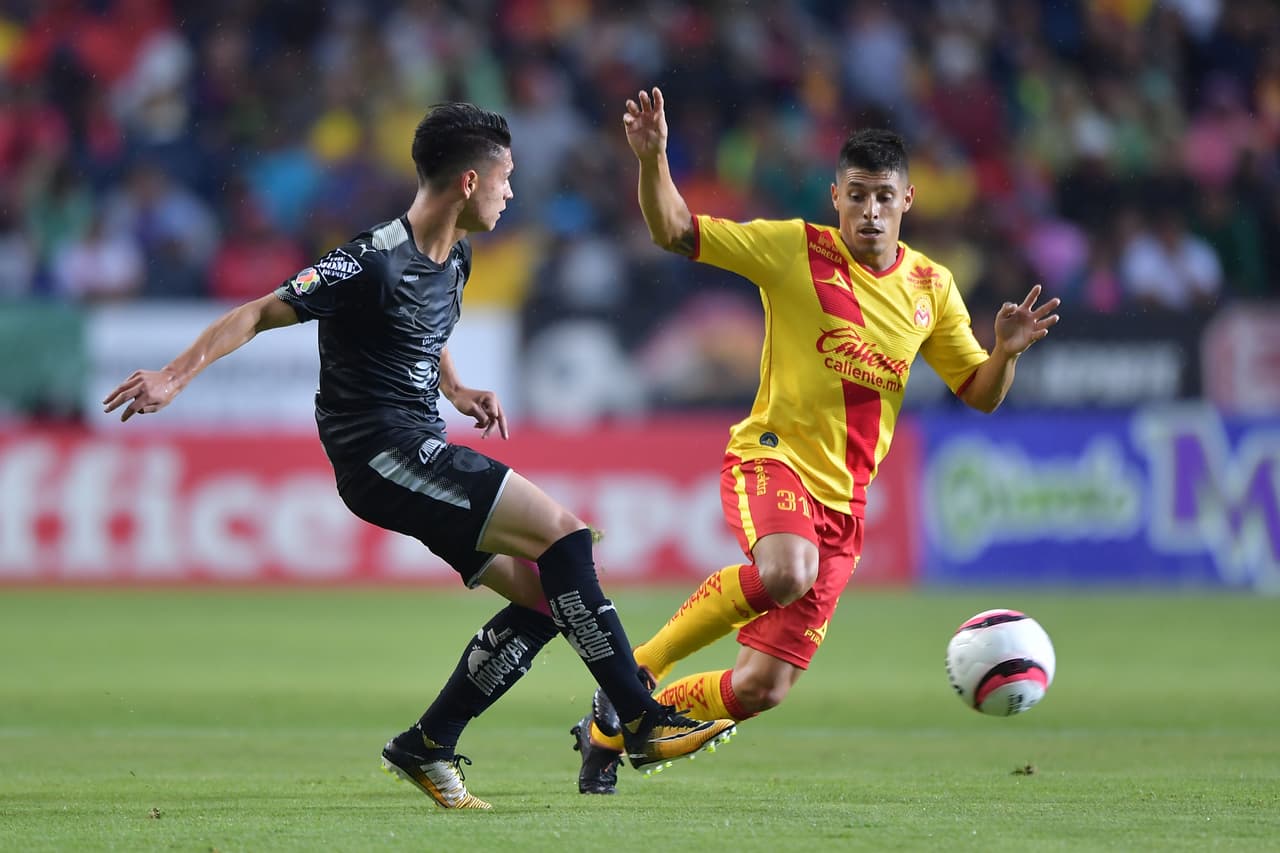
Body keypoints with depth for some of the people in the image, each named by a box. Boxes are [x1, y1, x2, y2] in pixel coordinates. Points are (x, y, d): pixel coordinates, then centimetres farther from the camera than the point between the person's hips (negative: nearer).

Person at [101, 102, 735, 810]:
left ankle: (426, 747, 11)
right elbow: (260, 313, -14)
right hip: (380, 454, -10)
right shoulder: (375, 264, -17)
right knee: (563, 532, -18)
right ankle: (644, 722, -15)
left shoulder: (454, 258, 11)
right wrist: (174, 377, -21)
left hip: (424, 452, 10)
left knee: (542, 594, 3)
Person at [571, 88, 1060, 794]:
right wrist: (652, 160, -23)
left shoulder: (931, 289, 7)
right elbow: (673, 231, -5)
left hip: (842, 501, 5)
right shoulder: (793, 248, -4)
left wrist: (1006, 352, -10)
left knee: (761, 688, 0)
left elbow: (980, 395, 12)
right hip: (772, 457, -5)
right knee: (786, 572, -40)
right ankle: (636, 669, -18)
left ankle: (608, 731, 25)